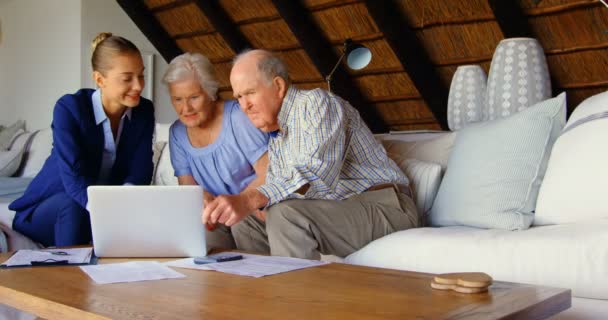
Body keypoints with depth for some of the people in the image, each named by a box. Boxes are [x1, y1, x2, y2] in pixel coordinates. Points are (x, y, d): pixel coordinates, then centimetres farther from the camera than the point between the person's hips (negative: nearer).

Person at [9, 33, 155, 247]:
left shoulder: (144, 111, -8)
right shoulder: (69, 108, -21)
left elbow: (138, 175, -15)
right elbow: (75, 180, -32)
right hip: (47, 208, -3)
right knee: (74, 206, -35)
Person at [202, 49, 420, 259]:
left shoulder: (315, 101, -11)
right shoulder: (275, 138, 17)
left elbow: (317, 172, -28)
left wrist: (251, 199, -40)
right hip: (334, 212, 9)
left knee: (286, 215, -31)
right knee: (243, 223, 7)